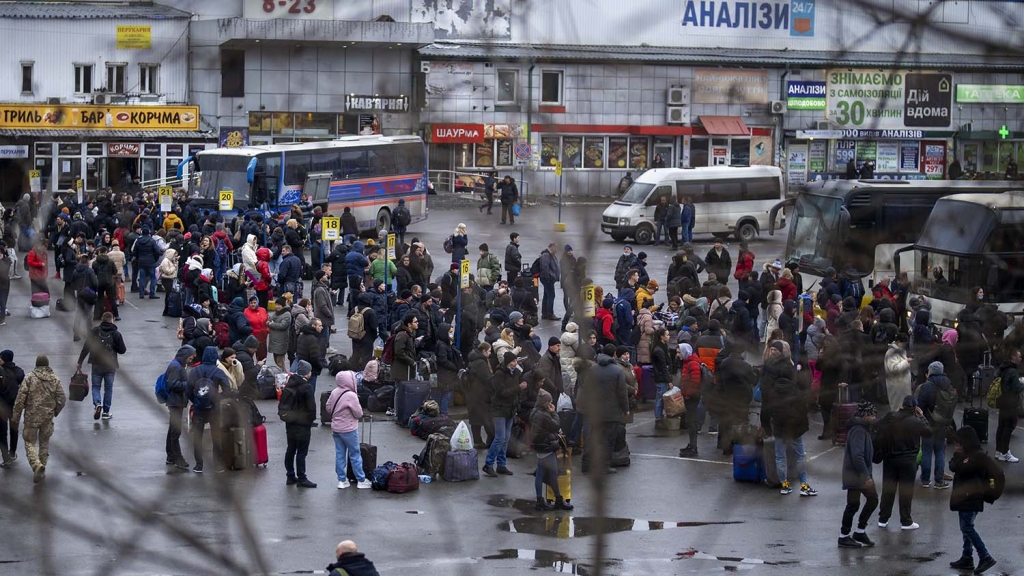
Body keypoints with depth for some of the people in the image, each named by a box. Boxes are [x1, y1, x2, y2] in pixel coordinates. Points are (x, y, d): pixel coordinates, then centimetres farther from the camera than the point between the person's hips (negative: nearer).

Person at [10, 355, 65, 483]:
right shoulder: (55, 379, 2)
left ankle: (36, 465, -20)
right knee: (44, 443, 18)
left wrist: (15, 418, -3)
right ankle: (41, 471, 21)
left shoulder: (29, 378, -6)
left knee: (30, 442, 5)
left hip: (32, 416, -3)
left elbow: (20, 399, -10)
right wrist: (54, 412, 19)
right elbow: (62, 399, 1)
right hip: (48, 418, 3)